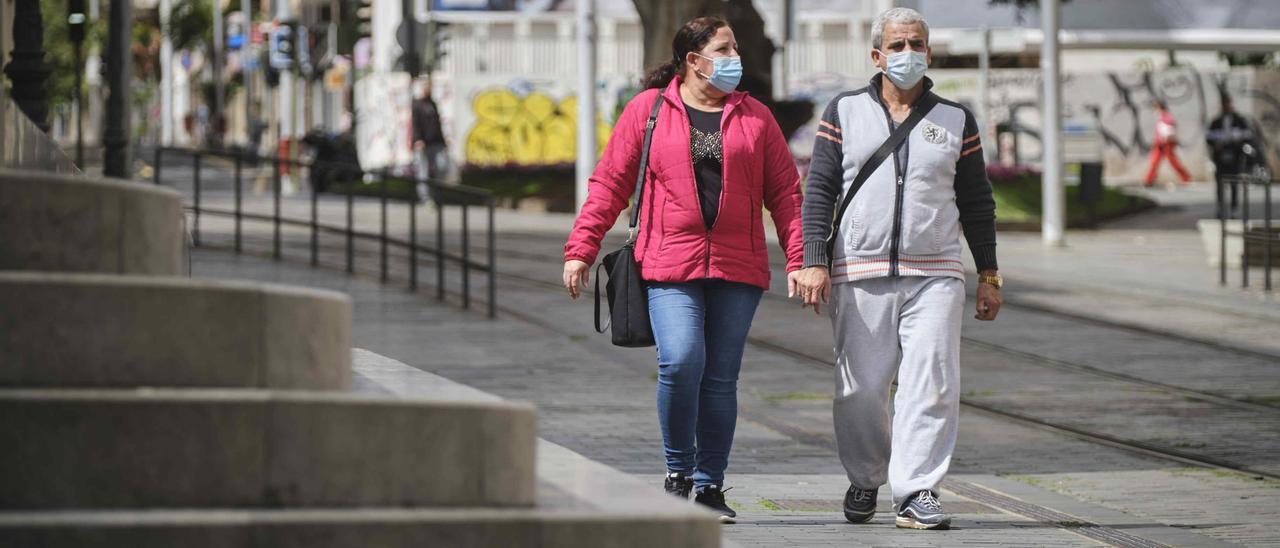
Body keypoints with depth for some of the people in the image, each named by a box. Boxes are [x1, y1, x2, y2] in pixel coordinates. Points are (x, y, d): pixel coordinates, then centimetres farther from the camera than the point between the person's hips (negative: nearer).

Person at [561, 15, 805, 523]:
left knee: (720, 377, 4)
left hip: (737, 269, 3)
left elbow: (784, 192, 10)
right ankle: (678, 471, 0)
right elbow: (609, 183, 6)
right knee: (680, 362, -18)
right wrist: (580, 249, 0)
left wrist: (799, 259, 0)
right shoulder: (647, 110, 6)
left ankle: (709, 486, 13)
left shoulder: (755, 118, 13)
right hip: (670, 266, -3)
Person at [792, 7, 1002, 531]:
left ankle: (916, 492, -10)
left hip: (934, 276, 1)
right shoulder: (845, 113, 8)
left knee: (932, 384, -11)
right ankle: (865, 479, 23)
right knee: (860, 389, 0)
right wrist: (814, 262, -6)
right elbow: (818, 190, 4)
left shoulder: (955, 120, 11)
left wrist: (989, 275, 12)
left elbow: (977, 202, 15)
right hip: (860, 276, -1)